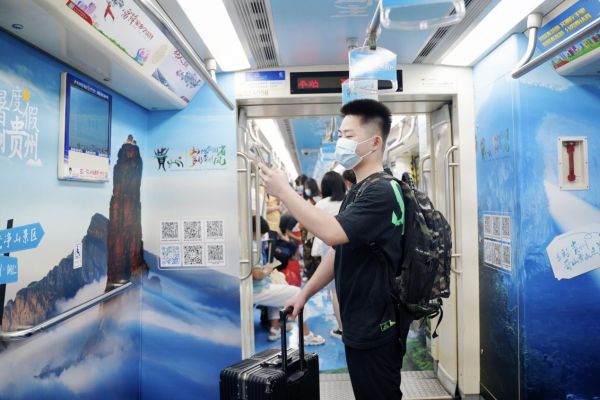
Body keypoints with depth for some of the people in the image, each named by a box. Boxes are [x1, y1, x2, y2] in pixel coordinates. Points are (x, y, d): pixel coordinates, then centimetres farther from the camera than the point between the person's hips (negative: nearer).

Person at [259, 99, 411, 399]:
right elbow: (340, 252, 16)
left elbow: (332, 233, -32)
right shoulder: (356, 193, 11)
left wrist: (283, 191, -24)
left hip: (376, 327, -9)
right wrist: (306, 292, 13)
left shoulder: (382, 192, -20)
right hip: (360, 324, 9)